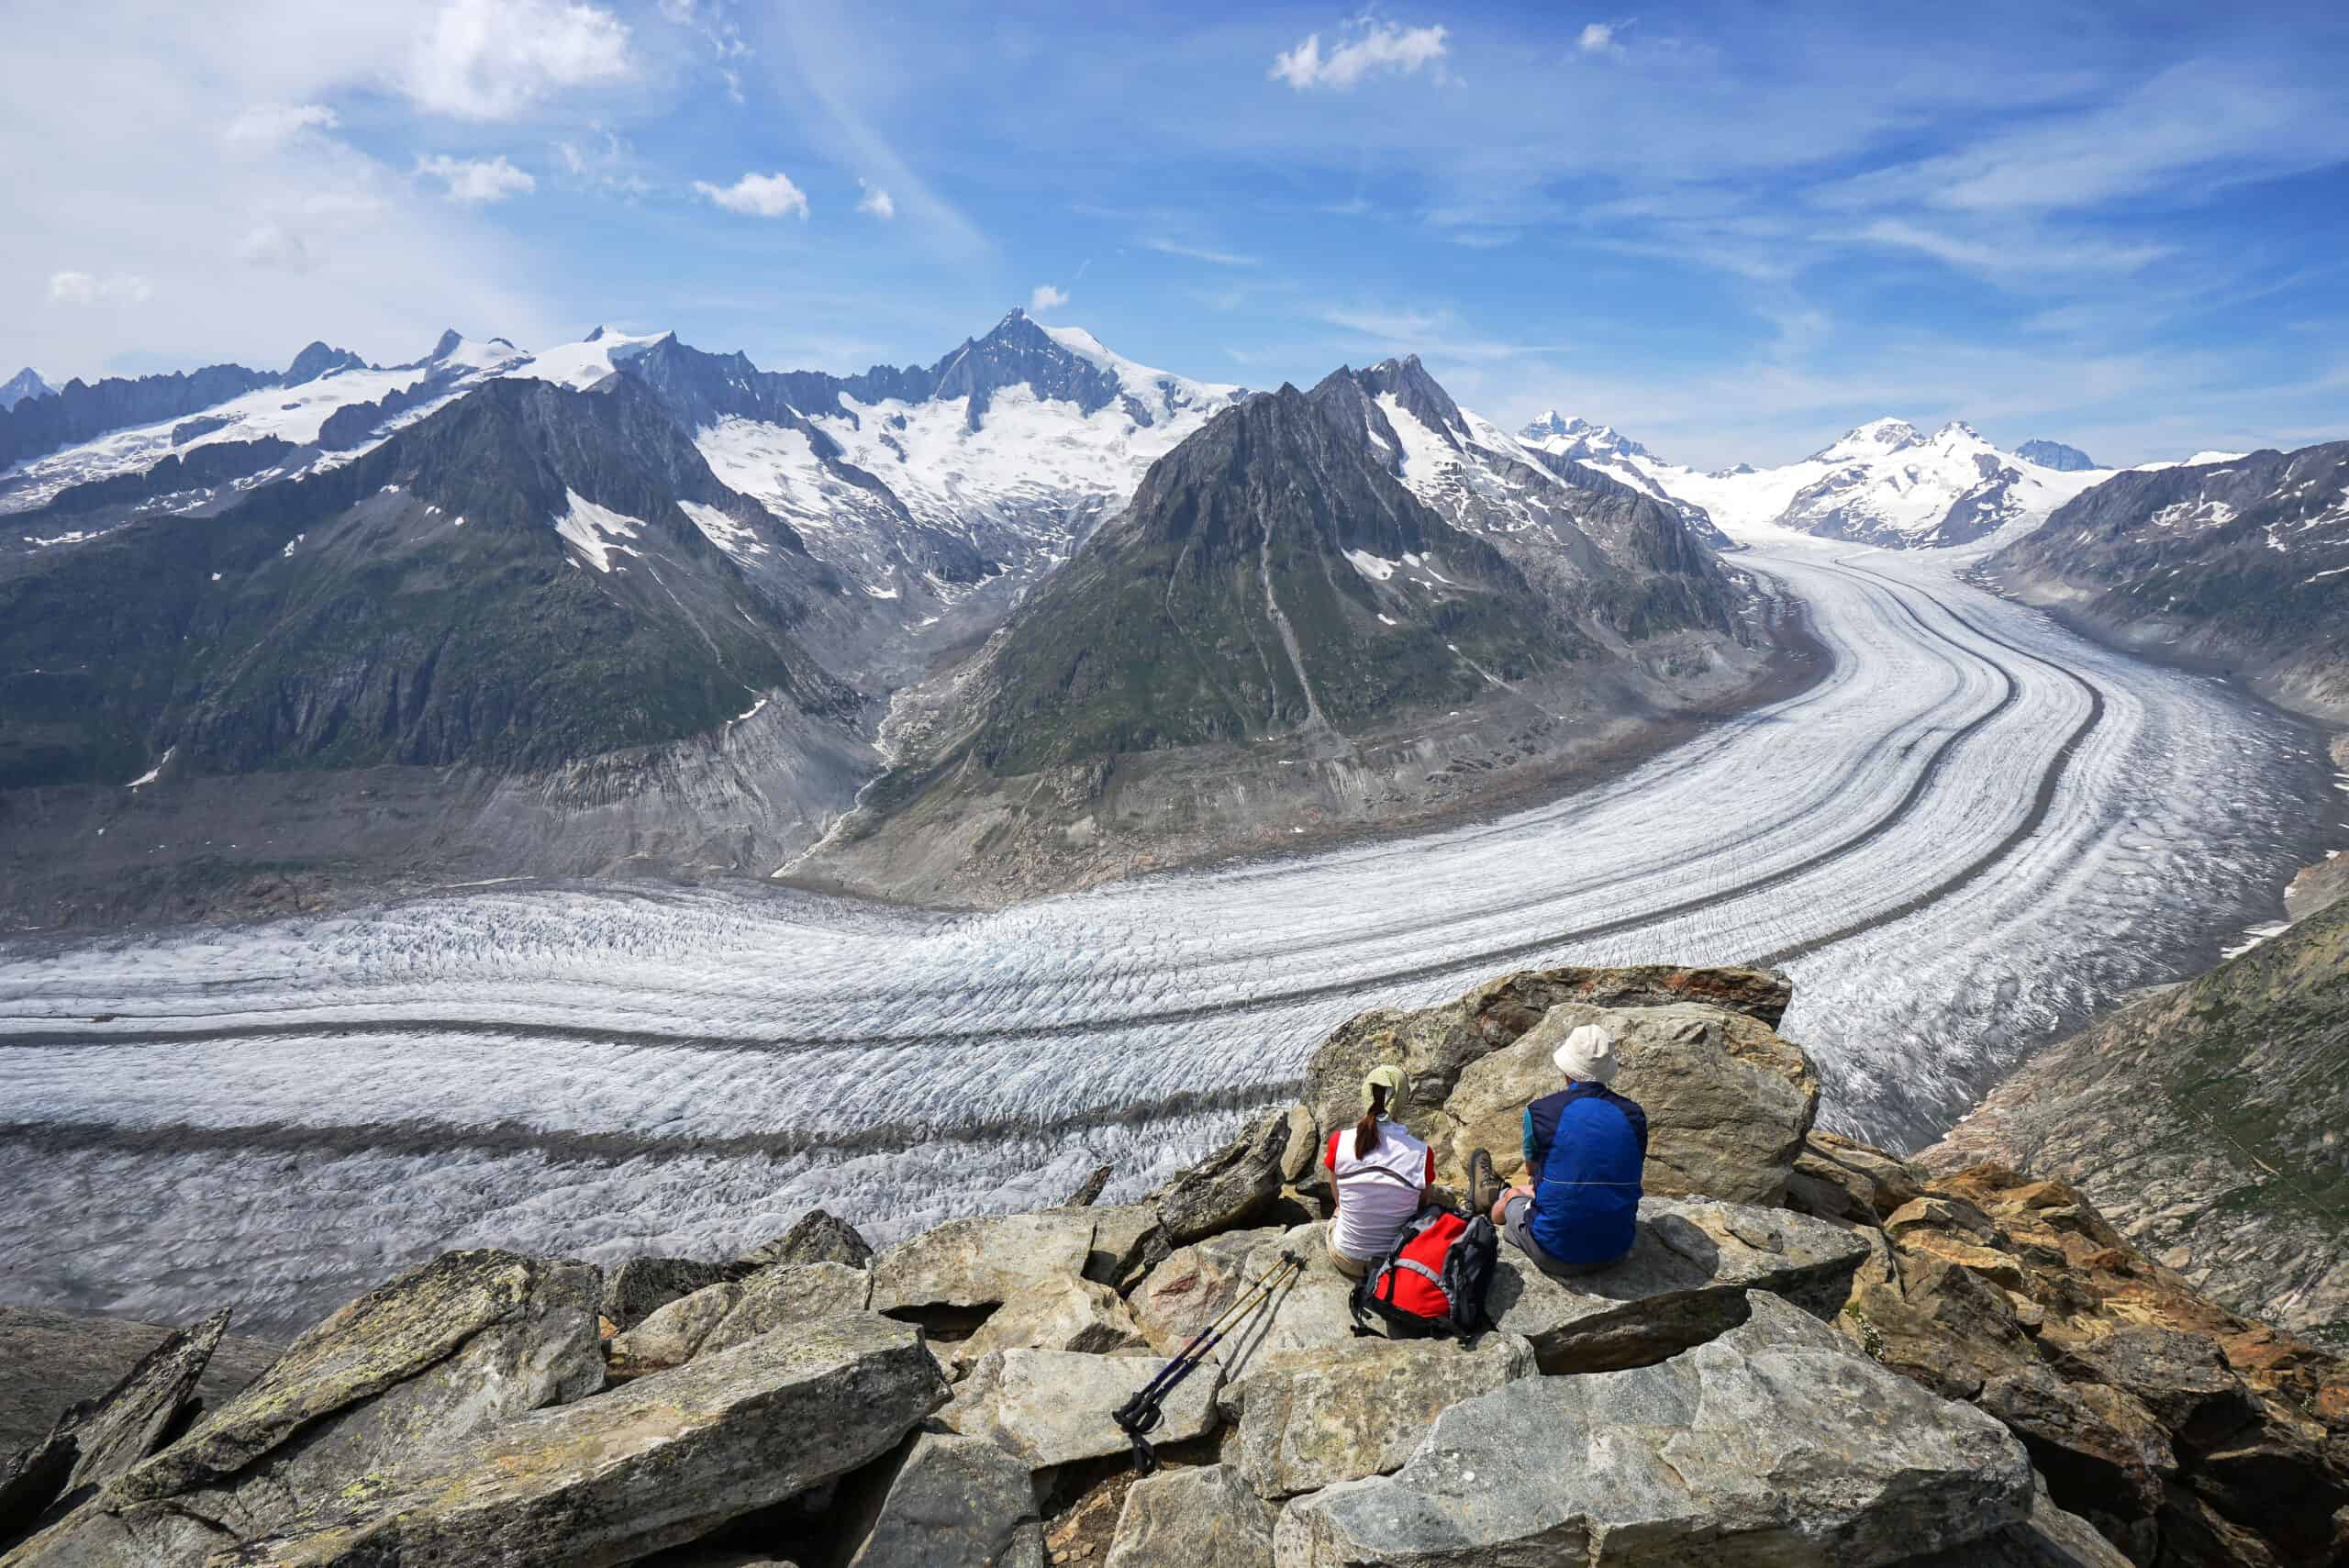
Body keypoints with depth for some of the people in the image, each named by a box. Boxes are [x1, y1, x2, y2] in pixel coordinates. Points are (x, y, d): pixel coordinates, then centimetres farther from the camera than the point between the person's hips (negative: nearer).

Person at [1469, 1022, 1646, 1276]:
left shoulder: (1540, 1111, -13)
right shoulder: (1633, 1115, -3)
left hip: (1555, 1256, -4)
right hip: (1617, 1252, 4)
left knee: (1512, 1195, 26)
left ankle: (1491, 1195, 59)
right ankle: (1490, 1194, 56)